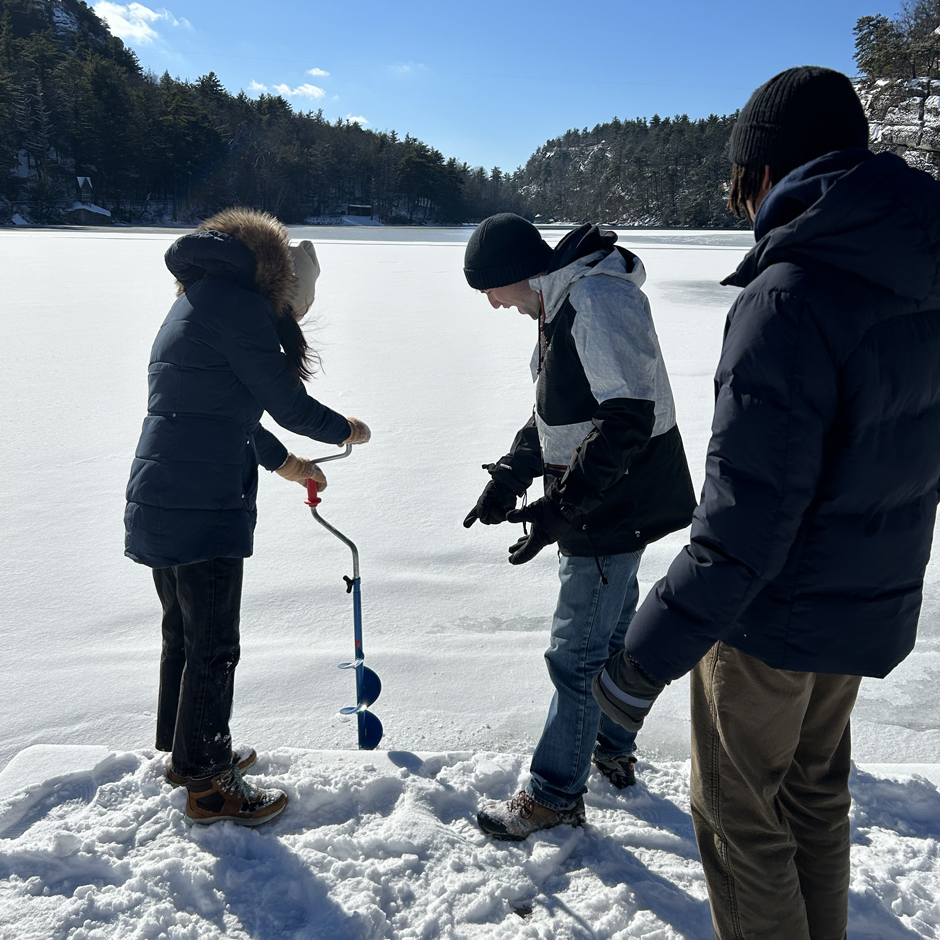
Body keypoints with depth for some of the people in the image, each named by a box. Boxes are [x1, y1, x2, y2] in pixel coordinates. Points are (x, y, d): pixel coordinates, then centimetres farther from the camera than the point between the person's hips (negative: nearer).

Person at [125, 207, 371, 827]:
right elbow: (287, 403, -11)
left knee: (183, 632, 21)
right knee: (212, 647, 3)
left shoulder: (199, 297, 20)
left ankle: (188, 751, 38)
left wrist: (282, 461, 33)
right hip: (203, 507, -10)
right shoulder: (238, 302, -11)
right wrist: (345, 431, 8)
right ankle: (208, 787, 18)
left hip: (159, 498, 10)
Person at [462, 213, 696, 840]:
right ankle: (613, 749, 41)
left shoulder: (600, 300, -22)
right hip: (596, 500, 10)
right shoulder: (562, 303, 10)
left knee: (578, 652, 0)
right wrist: (509, 476, 6)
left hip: (616, 506, -10)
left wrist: (561, 507, -29)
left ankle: (556, 794, 16)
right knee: (612, 627, 22)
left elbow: (629, 420, -29)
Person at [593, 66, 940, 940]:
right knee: (814, 788, 27)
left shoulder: (789, 296, -26)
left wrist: (647, 654, -23)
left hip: (776, 614, -8)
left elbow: (746, 517, -30)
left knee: (738, 814, 14)